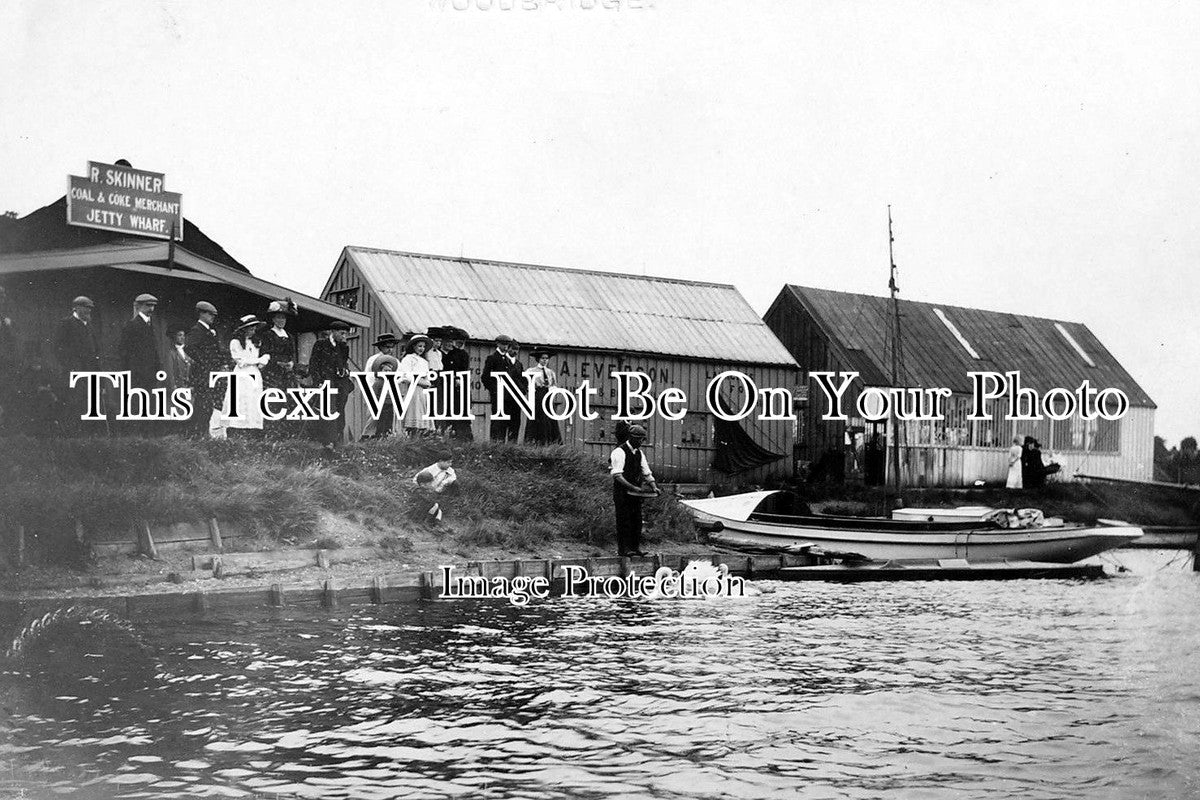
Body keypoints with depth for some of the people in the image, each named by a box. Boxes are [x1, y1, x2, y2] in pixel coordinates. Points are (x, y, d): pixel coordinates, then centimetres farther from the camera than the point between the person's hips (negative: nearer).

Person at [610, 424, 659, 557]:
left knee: (637, 520, 5)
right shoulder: (619, 452, -13)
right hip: (622, 491, -7)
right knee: (624, 520, -6)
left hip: (635, 492, 7)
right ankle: (623, 549, -3)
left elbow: (647, 473, 13)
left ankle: (635, 547, 10)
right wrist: (633, 487, -27)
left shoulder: (639, 453, 12)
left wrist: (654, 486, -5)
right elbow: (617, 475, -21)